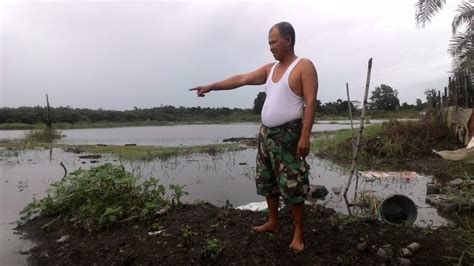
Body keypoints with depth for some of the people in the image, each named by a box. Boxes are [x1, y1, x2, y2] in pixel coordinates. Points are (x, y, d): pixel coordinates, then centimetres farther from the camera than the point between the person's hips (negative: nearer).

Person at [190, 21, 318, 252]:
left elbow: (310, 102, -14)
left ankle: (298, 233, 12)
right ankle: (273, 222, 30)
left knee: (292, 185, -3)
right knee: (266, 181, 15)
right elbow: (241, 79, 14)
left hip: (289, 134, -8)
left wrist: (305, 136, -22)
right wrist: (211, 87, 12)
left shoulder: (304, 66, -7)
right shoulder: (270, 69, 14)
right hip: (266, 133, 8)